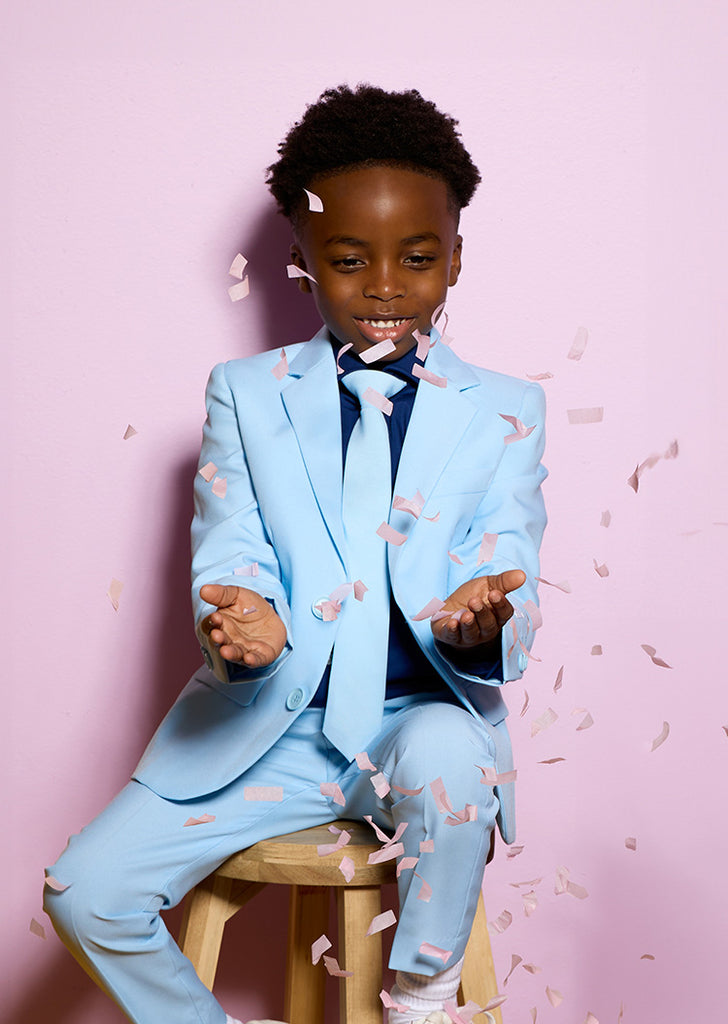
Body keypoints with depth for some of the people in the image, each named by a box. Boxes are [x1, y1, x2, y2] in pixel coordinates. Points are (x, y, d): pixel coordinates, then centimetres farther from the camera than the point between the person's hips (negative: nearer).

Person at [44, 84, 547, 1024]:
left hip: (421, 713, -1)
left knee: (445, 753, -36)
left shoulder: (506, 412, 4)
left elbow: (507, 583, -4)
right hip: (268, 721, 2)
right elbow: (227, 559, -2)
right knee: (85, 891, -13)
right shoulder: (245, 394, 6)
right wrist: (241, 625, -27)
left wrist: (481, 622, -30)